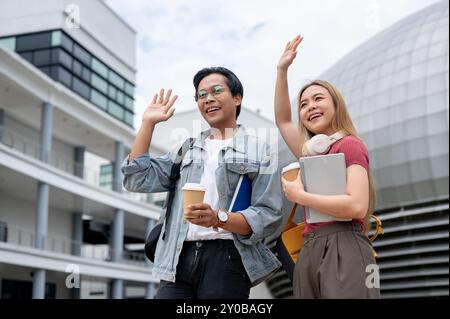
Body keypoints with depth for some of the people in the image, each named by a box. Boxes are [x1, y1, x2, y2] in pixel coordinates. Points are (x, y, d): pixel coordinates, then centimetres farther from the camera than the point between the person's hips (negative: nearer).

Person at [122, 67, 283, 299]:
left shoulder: (258, 150, 5)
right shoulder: (186, 149, 20)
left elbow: (268, 216, -6)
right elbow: (138, 180, 10)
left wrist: (219, 219, -21)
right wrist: (148, 123, 11)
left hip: (226, 259, -3)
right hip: (179, 258, 4)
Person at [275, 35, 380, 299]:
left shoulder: (349, 144, -1)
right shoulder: (312, 153, 20)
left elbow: (357, 206, -15)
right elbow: (283, 120, 34)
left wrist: (299, 196, -7)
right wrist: (282, 71, 29)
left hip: (344, 251, -7)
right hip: (310, 254, 7)